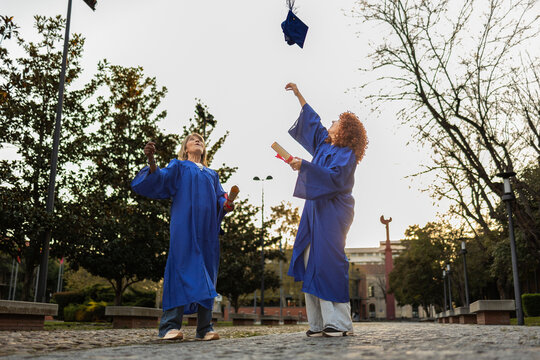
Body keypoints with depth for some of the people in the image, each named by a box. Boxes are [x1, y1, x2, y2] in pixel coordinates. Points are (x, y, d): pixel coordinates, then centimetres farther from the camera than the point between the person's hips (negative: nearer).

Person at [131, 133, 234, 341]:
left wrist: (226, 205, -5)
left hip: (207, 228, 4)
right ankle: (170, 326, -18)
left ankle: (205, 327, -2)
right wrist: (151, 162, -19)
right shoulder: (179, 166, 18)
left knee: (207, 271, -2)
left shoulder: (212, 175, 29)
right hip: (184, 225, -4)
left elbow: (220, 198, 18)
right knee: (183, 267, -15)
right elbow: (159, 180, 0)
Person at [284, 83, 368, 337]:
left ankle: (339, 323, -9)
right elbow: (312, 122, 30)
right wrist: (298, 95, 35)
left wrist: (305, 166, -24)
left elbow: (335, 177, -21)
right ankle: (319, 323, 2)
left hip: (332, 213, -8)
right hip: (316, 211, 8)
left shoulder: (345, 154, -5)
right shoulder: (325, 145, 19)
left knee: (328, 262, -14)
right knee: (311, 263, 1)